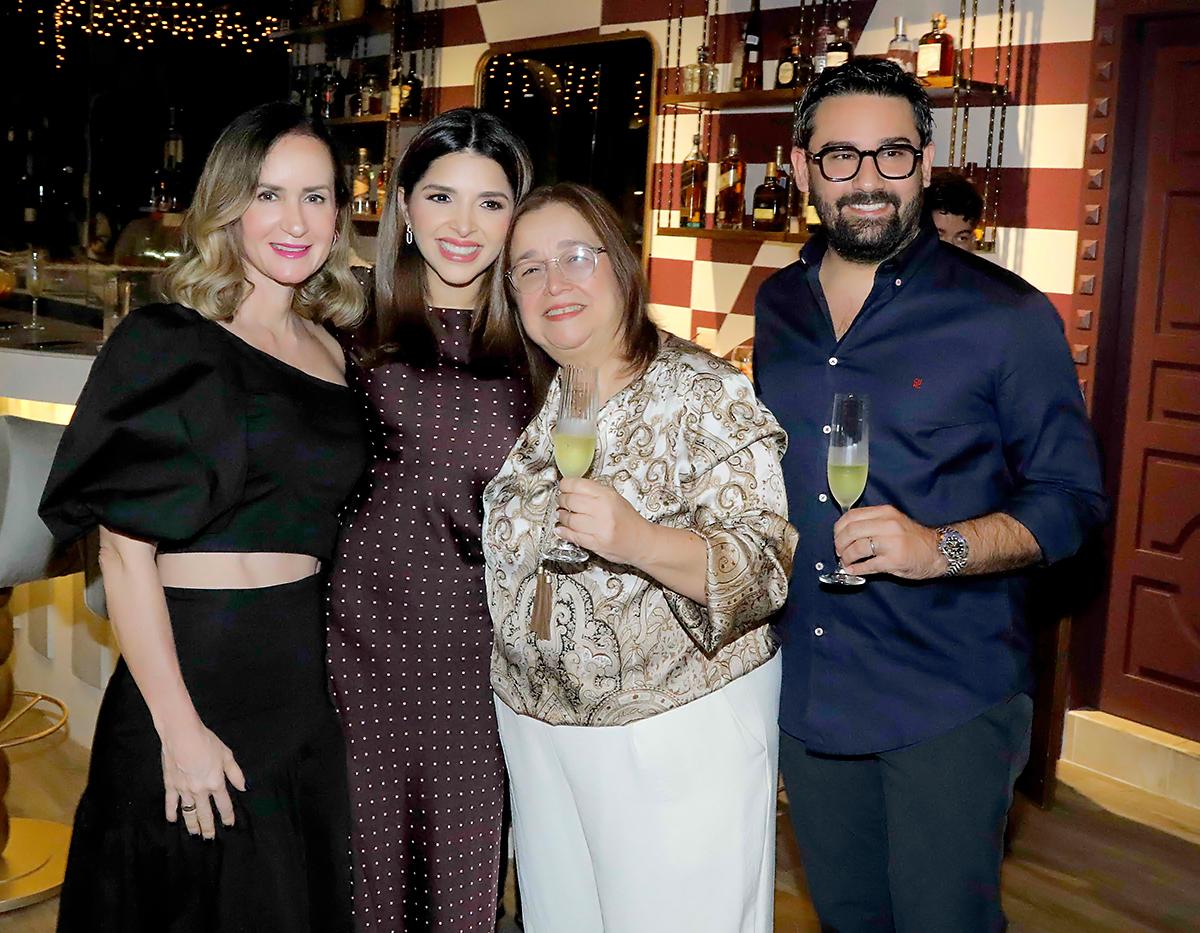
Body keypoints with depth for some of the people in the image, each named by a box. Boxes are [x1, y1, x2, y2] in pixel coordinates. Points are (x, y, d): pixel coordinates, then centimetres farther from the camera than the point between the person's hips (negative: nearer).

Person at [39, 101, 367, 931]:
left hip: (310, 675, 6)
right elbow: (124, 550, -13)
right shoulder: (167, 345, -9)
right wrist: (178, 728, -17)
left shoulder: (330, 353, 9)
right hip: (197, 670, -6)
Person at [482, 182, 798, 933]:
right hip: (536, 723, 6)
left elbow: (765, 568, -21)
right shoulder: (531, 401, 5)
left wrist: (639, 541, -37)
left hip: (679, 728, -5)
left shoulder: (707, 395, -13)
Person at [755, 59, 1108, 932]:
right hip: (804, 687, 5)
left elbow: (1073, 498, -9)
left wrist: (941, 548, -24)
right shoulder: (778, 304, 6)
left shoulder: (1006, 314, -11)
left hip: (949, 703, -5)